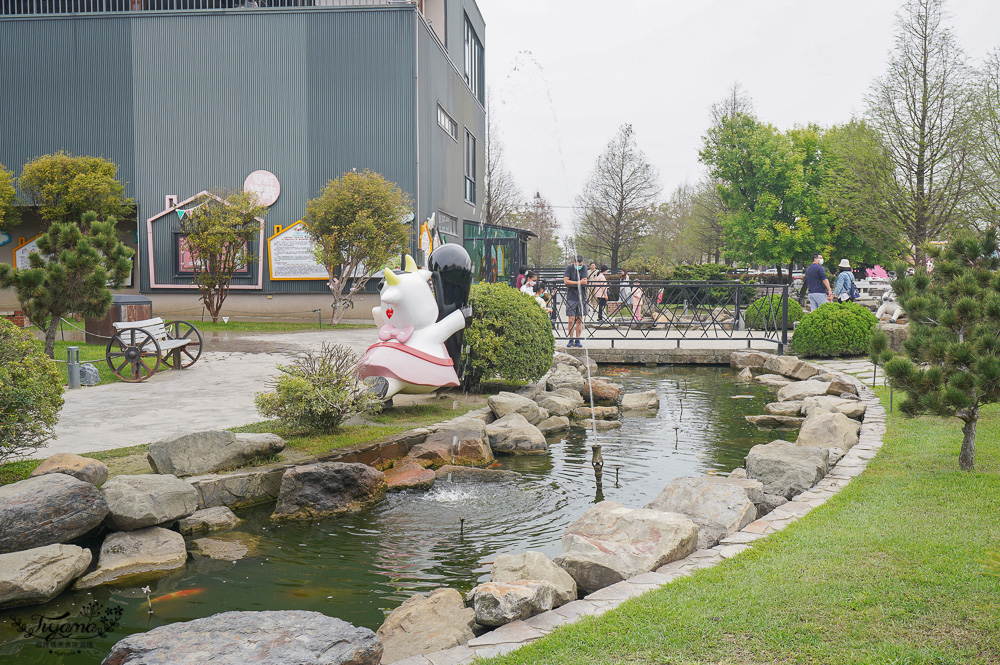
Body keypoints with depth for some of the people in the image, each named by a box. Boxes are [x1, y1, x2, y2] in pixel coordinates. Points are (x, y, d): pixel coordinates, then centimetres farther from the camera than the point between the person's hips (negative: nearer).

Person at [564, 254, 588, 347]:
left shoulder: (584, 268, 1)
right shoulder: (569, 267, -1)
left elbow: (584, 282, -8)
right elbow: (566, 281, -9)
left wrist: (571, 284, -11)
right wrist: (579, 282, -13)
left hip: (581, 297, 1)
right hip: (571, 297, -1)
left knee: (579, 320, 3)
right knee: (571, 320, -5)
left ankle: (577, 340, 11)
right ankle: (571, 340, 6)